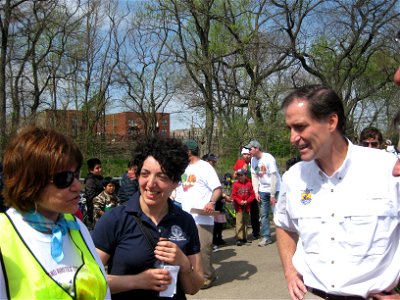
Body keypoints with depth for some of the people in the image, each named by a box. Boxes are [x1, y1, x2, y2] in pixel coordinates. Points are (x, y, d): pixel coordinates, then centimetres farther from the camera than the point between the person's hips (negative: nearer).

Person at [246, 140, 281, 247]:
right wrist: (256, 192, -1)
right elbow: (254, 176, 7)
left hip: (275, 189, -6)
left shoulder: (268, 158, -17)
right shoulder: (253, 160, 2)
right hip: (263, 190, 6)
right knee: (264, 214, 6)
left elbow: (273, 177, -18)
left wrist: (272, 195, -17)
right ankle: (266, 237, 14)